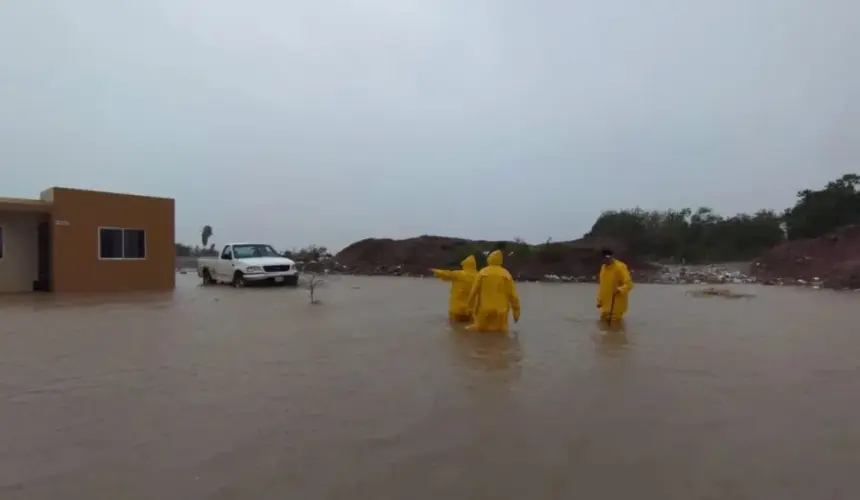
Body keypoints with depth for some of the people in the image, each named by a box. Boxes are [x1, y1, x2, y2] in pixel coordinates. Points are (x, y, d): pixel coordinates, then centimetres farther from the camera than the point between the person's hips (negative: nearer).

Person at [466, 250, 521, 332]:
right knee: (500, 331, 7)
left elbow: (474, 291, 0)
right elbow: (513, 294, 0)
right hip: (500, 311, 0)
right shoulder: (506, 274, 1)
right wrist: (516, 311, 7)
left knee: (479, 328, 10)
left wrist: (471, 305, 13)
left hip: (484, 310, 0)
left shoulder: (482, 273, 0)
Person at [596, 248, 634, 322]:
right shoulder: (603, 267, 8)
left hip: (617, 305, -8)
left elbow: (629, 284, -20)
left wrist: (620, 290, -38)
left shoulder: (620, 267, -16)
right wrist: (599, 300, 16)